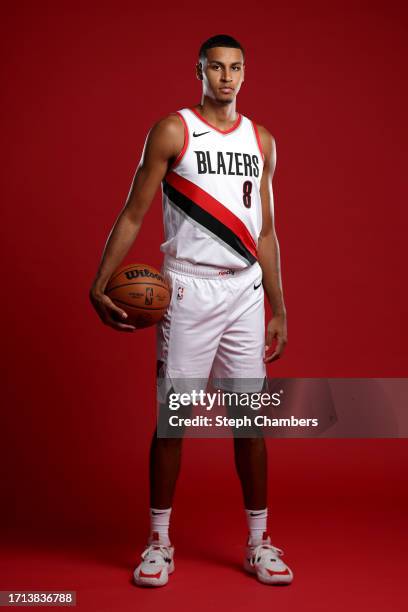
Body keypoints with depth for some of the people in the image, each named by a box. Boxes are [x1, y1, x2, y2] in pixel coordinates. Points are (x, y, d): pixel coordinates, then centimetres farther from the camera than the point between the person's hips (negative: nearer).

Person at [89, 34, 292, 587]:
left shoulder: (262, 141, 13)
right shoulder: (172, 131, 0)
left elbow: (265, 233, 15)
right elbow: (133, 215, -2)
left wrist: (278, 309, 13)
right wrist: (99, 283, -12)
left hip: (246, 292, 4)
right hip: (187, 291, -4)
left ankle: (258, 542, 18)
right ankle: (159, 540, 16)